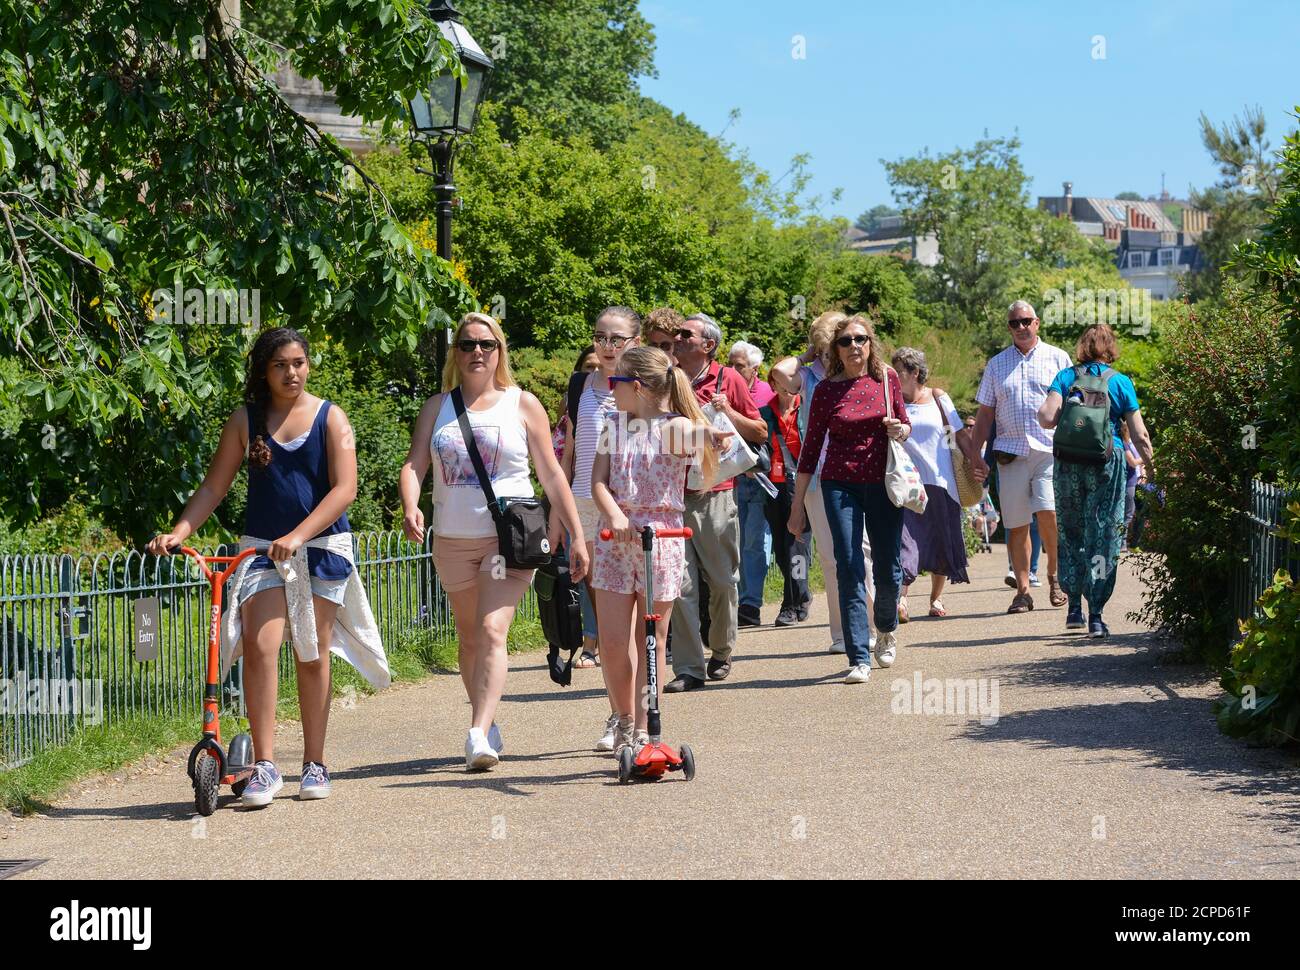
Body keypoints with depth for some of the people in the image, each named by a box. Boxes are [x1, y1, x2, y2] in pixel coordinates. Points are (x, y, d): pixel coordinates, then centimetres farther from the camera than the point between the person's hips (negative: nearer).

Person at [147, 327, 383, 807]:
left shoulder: (330, 418, 0)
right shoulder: (246, 419, 5)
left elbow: (344, 488, -9)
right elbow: (214, 486, 8)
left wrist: (298, 536, -22)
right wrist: (179, 532, -7)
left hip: (322, 546, -1)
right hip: (261, 549, 1)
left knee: (312, 654, 4)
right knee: (259, 647, -15)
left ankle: (315, 764, 16)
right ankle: (264, 766, -12)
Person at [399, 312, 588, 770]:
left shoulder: (522, 404, 4)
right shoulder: (437, 407, 10)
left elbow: (552, 475, 6)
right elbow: (414, 465, 0)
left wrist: (577, 536, 1)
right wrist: (410, 507, -22)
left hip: (510, 538, -4)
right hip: (452, 540, 4)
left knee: (492, 631, -19)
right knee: (469, 640, 14)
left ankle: (479, 734, -28)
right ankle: (487, 726, 29)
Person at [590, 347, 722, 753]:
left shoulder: (676, 426, -2)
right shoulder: (614, 427, 10)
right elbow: (598, 481, 2)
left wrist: (715, 435, -39)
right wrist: (614, 515, -14)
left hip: (662, 537, -3)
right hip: (616, 537, 3)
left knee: (651, 640, 3)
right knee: (613, 641, -1)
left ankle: (642, 730, 10)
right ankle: (622, 720, 18)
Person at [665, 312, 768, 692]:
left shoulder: (728, 379, 4)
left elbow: (760, 432, 7)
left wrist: (728, 411, -8)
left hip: (716, 495, -1)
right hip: (673, 496, 1)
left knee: (723, 581, 7)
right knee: (680, 585, -5)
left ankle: (721, 653, 27)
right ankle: (689, 668, -2)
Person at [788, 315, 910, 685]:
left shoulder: (887, 378, 3)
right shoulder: (826, 389, -1)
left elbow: (905, 425, 16)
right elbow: (811, 448, 3)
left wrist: (900, 431, -10)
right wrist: (797, 506, 3)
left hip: (883, 484, 1)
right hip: (841, 486, -1)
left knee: (888, 568, 8)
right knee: (849, 571, -8)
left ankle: (887, 629, 39)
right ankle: (859, 658, -6)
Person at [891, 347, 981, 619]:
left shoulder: (937, 398, 5)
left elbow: (961, 435, 6)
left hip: (940, 482, 1)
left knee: (941, 543, 8)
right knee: (905, 537, -16)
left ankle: (936, 598, 24)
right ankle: (901, 599, -23)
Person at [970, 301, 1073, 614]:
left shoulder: (1057, 358, 9)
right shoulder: (996, 365, 15)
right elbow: (985, 413, 16)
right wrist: (976, 455, 8)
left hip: (1050, 450, -2)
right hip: (1011, 451, 2)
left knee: (1048, 513, -17)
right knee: (1017, 525, 1)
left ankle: (1054, 575, 4)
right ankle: (1022, 591, 6)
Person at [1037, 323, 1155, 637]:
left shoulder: (1066, 377, 3)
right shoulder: (1121, 382, 2)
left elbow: (1047, 419, -10)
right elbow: (1140, 436, -1)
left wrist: (1042, 411, 12)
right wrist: (1150, 468, 9)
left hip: (1069, 463, 1)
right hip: (1108, 462, -1)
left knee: (1071, 533, 15)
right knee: (1103, 538, 2)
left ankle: (1074, 607, 15)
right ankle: (1095, 615, -3)